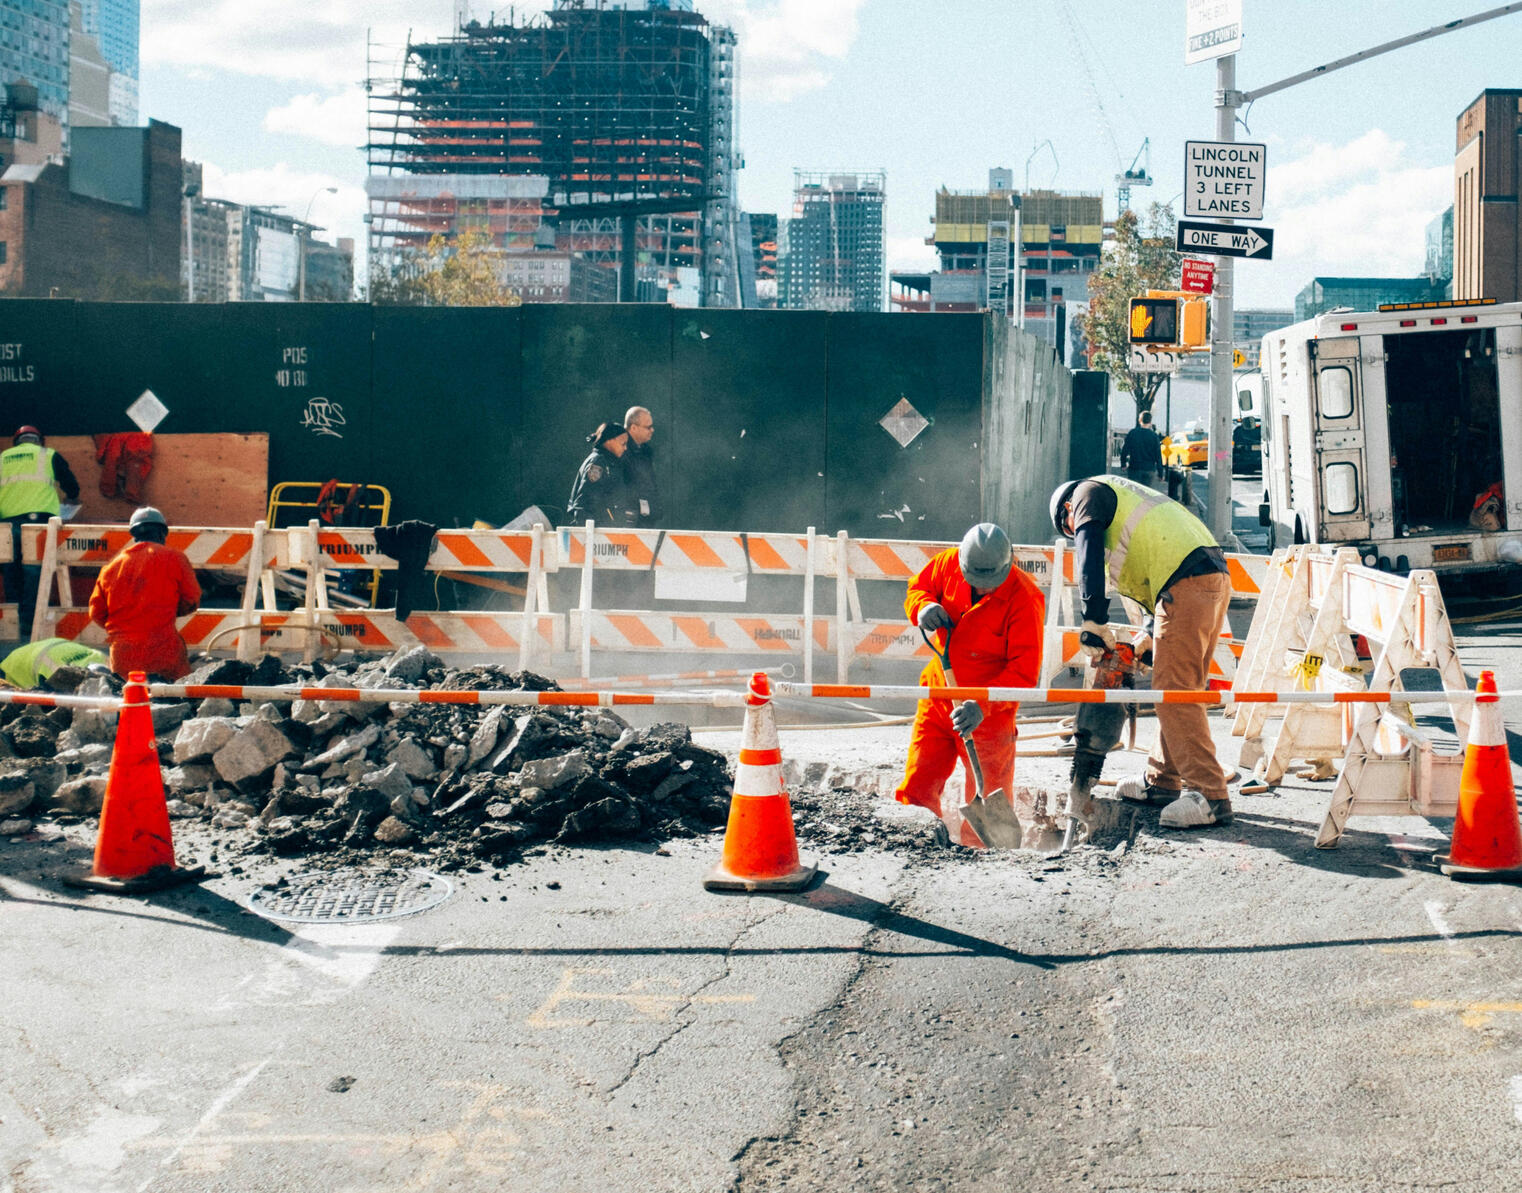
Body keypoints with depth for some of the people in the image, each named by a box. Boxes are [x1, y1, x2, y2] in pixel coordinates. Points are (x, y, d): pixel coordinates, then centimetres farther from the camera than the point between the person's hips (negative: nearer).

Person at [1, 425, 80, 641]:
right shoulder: (49, 455, 13)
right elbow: (72, 487, 15)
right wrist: (70, 498, 36)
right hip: (38, 517, -3)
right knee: (35, 573, -4)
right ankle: (28, 626, -11)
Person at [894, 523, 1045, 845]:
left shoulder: (1024, 598, -21)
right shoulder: (949, 563, -7)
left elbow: (1024, 670, -21)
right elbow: (918, 587, 13)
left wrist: (982, 706, -32)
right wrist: (923, 607, -12)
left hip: (989, 711, -5)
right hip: (939, 695, 5)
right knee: (916, 787, 6)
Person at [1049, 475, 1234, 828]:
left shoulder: (1088, 493, 11)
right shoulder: (1124, 499, 36)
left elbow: (1089, 555, -7)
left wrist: (1093, 622, -10)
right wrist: (1152, 637, 26)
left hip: (1185, 585, -10)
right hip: (1216, 578, 10)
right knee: (1177, 690, 17)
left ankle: (1210, 796, -14)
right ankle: (1162, 781, 25)